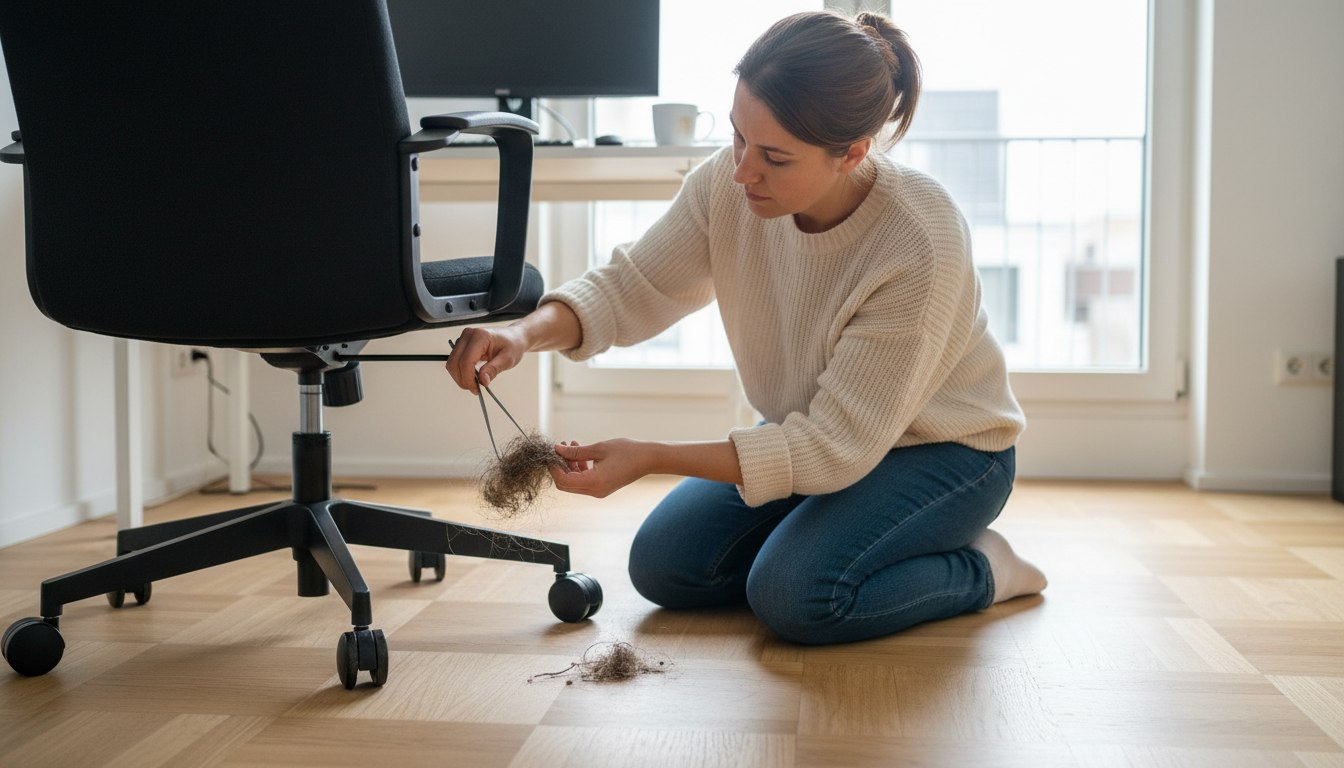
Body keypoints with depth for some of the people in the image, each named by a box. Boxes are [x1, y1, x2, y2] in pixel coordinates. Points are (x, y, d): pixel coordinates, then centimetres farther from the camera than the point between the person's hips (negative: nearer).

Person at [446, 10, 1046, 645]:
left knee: (797, 595, -28)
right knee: (663, 566, -6)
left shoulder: (921, 248, -35)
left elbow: (838, 447, -32)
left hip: (941, 447, -6)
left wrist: (649, 459, -36)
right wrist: (528, 332, -30)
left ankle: (983, 568, -2)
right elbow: (633, 287, -8)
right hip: (814, 433, 6)